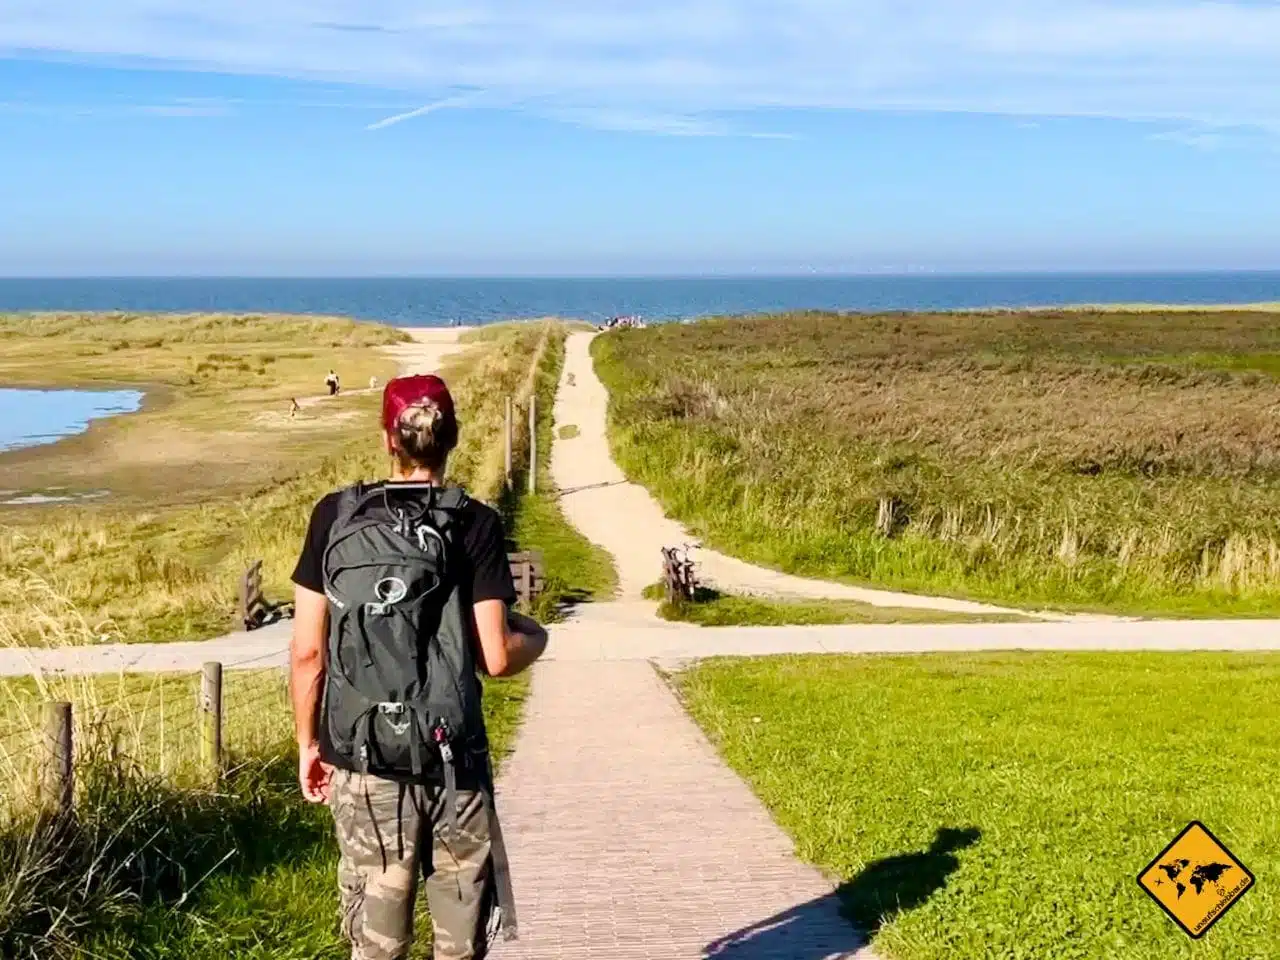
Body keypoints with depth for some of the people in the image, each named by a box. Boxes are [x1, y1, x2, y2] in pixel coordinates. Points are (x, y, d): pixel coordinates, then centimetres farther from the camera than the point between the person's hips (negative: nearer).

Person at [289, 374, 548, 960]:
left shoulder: (334, 516, -1)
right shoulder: (475, 525, -6)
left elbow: (306, 651, -1)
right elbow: (495, 658, -10)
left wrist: (308, 742, 12)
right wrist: (536, 638, 12)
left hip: (361, 762, 2)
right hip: (454, 762, -1)